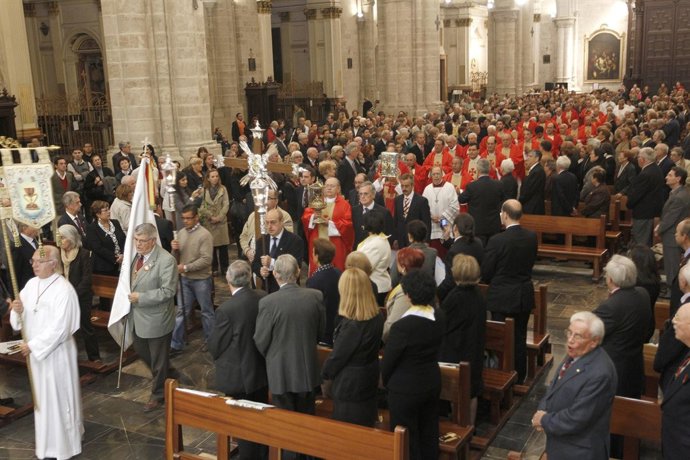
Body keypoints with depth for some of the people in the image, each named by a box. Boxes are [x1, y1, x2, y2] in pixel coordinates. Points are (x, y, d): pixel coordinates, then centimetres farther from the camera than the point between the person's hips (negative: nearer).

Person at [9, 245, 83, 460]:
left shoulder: (64, 290, -21)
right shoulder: (31, 284, 3)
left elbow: (59, 329, -23)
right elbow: (23, 318, 7)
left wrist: (32, 345, -19)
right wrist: (18, 310, -15)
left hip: (56, 353, -7)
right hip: (37, 351, 8)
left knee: (59, 397, 5)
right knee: (42, 397, 19)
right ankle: (47, 442, 37)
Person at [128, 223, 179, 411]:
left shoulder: (166, 260, -22)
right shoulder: (137, 256, 2)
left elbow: (168, 291, -24)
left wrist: (141, 297, -23)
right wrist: (132, 296, 6)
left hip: (157, 318, -8)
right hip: (139, 316, 8)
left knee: (158, 359, 8)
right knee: (140, 350, 22)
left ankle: (157, 394, 28)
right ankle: (166, 375, 45)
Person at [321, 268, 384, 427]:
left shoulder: (351, 325, -29)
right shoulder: (377, 317, -6)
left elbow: (338, 356, -18)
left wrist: (325, 375, 2)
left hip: (350, 385, -7)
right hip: (369, 380, 7)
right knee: (366, 425, 23)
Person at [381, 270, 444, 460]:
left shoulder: (403, 326, -27)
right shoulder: (439, 318, -7)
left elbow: (388, 360, -16)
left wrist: (386, 382, 4)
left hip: (406, 389, -7)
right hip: (432, 383, 7)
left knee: (407, 439, 10)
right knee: (429, 434, 21)